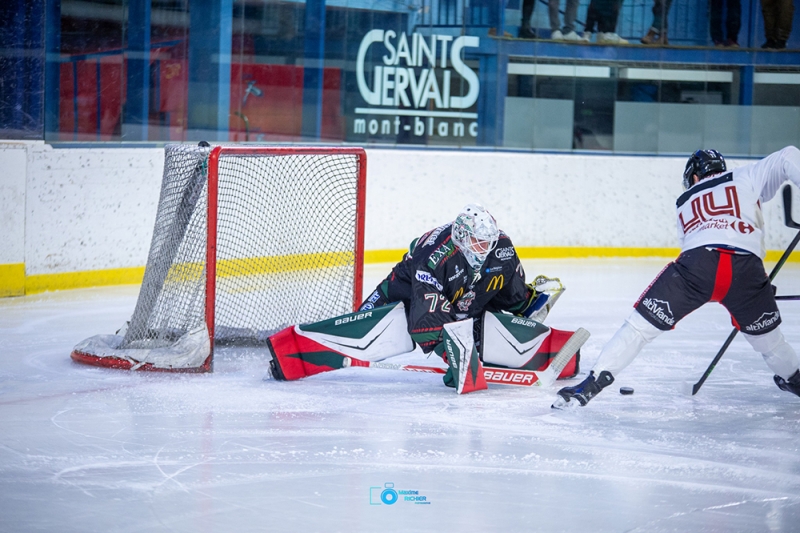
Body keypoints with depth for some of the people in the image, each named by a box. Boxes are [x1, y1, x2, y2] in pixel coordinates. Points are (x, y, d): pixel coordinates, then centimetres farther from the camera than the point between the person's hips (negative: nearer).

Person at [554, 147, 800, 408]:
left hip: (696, 261, 0)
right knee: (765, 332, 28)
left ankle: (593, 383, 2)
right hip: (745, 267, 0)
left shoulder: (686, 203, 35)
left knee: (642, 324, 8)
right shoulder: (745, 178, 27)